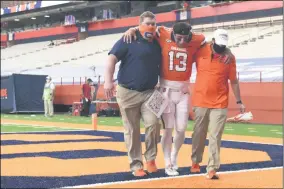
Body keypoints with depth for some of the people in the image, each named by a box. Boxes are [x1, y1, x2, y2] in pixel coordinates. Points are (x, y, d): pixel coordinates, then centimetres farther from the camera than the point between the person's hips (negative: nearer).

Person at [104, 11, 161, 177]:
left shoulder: (157, 44, 11)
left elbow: (160, 67, 22)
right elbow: (112, 59, -11)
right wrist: (108, 81, -22)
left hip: (149, 92, 4)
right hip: (128, 92, -3)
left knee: (153, 123, -14)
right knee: (132, 130, 1)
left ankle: (151, 158, 5)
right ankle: (136, 164, 12)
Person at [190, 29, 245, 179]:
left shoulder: (229, 57, -2)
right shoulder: (200, 51, -2)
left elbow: (233, 81, 4)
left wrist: (239, 101, 4)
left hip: (220, 104, -1)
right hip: (200, 101, 1)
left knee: (215, 137, -4)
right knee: (198, 134, 11)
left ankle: (212, 169, -3)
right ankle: (195, 162, 29)